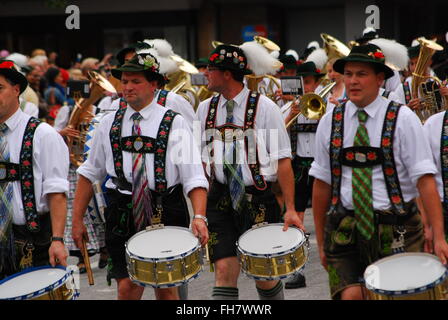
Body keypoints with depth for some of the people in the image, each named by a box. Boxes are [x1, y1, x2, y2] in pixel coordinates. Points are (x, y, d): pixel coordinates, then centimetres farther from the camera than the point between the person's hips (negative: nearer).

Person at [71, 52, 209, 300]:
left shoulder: (174, 123, -2)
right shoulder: (109, 124, 8)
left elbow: (194, 177, -10)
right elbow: (89, 173, 14)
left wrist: (199, 217, -24)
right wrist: (77, 220, 10)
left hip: (166, 214, -2)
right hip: (123, 213, 2)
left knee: (166, 287, 5)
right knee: (127, 286, -6)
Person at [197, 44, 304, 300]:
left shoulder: (264, 108, -6)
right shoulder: (206, 109, 7)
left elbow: (283, 160, -8)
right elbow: (202, 160, 12)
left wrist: (290, 209, -14)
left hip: (259, 201, -3)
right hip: (221, 199, 3)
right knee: (225, 271, -8)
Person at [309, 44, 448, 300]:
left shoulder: (403, 119, -4)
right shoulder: (330, 122, 5)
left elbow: (425, 180, -10)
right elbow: (322, 185, 8)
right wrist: (321, 242, 9)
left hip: (396, 231, -1)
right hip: (344, 230, 2)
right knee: (350, 294, -14)